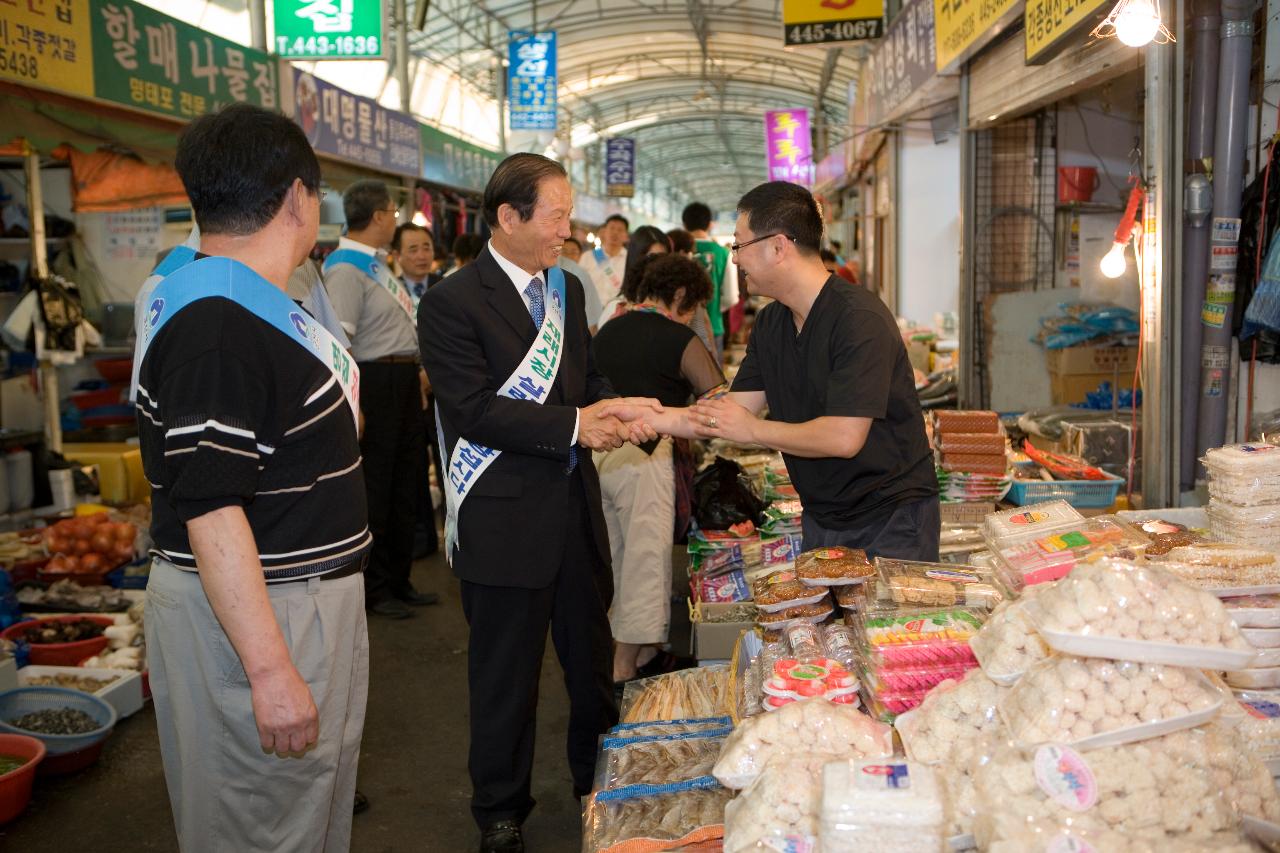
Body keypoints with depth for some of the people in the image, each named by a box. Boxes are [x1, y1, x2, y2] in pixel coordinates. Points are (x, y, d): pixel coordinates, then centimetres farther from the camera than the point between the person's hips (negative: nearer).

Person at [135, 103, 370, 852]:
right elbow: (209, 510, -26)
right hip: (250, 618, -10)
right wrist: (270, 670, -26)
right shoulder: (214, 325, -24)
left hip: (306, 598, 10)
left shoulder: (254, 301, 7)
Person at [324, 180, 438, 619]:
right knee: (374, 488, 1)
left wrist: (417, 369, 15)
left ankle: (398, 580, 30)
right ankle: (374, 588, 15)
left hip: (403, 380, 10)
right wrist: (353, 406, -26)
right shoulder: (346, 269, -17)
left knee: (406, 479, 17)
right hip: (376, 381, -10)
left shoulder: (378, 264, 13)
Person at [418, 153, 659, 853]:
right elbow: (475, 409, -20)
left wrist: (617, 410, -6)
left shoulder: (566, 288, 10)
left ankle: (600, 779, 40)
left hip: (575, 506, 7)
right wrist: (573, 425, -21)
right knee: (507, 673, 9)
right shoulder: (452, 302, -13)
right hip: (505, 519, -6)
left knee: (593, 656, 19)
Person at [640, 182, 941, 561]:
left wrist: (753, 429, -17)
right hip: (822, 517, 7)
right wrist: (644, 416, -6)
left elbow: (844, 437, -29)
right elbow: (733, 414, 3)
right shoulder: (770, 323, 3)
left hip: (890, 519, -7)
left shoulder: (859, 319, -23)